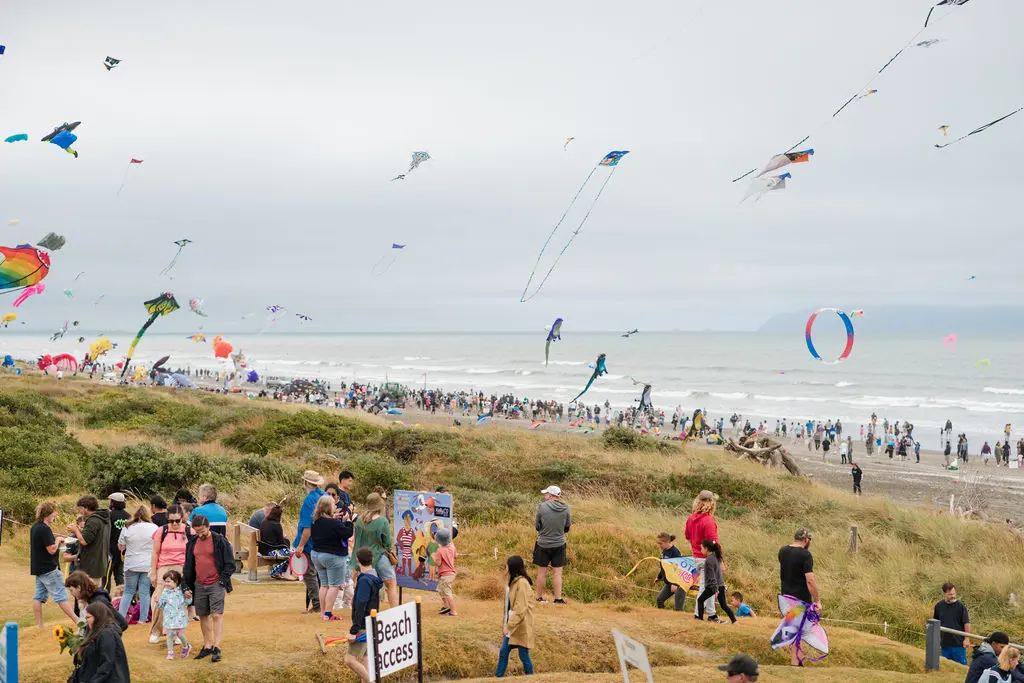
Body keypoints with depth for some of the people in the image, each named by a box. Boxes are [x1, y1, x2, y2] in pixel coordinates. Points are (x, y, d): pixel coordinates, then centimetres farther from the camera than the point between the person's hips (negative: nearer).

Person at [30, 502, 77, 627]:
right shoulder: (45, 529, -19)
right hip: (49, 569, -10)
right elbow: (51, 549, -22)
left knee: (39, 597, 9)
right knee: (61, 595, -7)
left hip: (38, 568, 10)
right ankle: (77, 621, -5)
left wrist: (55, 539, 9)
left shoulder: (34, 528, 11)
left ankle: (39, 625, 12)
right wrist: (58, 540, -4)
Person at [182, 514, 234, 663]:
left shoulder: (219, 541, -5)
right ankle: (207, 646, 20)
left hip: (216, 584, -5)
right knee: (203, 616, 11)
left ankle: (216, 648, -10)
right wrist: (186, 586, 10)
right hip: (199, 586, 5)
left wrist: (223, 582, -10)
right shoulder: (192, 543, 10)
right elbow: (188, 566, 16)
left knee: (217, 615, -10)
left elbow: (230, 563, -3)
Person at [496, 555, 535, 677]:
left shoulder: (522, 583, -20)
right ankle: (498, 677, 20)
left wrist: (509, 625, -22)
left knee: (523, 656, 1)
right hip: (512, 624, 9)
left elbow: (520, 609, -23)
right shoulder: (514, 581, 10)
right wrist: (506, 623, 13)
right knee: (503, 652, 12)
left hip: (521, 626, -9)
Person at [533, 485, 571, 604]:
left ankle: (539, 597, 19)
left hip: (543, 544, -1)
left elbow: (537, 526, -4)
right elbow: (567, 529, 3)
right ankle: (558, 598, 8)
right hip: (559, 544, 1)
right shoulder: (566, 509, -7)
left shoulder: (542, 507, -15)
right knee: (557, 573, 8)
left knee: (542, 573, 10)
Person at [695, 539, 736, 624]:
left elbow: (711, 576, -18)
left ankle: (700, 617, 11)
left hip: (712, 586, -8)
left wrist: (715, 589, -19)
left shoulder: (708, 560, -16)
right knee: (724, 605, 8)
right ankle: (734, 620, 1)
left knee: (700, 600, 10)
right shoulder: (716, 557, 10)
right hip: (721, 585, 8)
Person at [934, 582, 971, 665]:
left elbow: (967, 623, -6)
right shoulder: (939, 606, 3)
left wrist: (967, 639, -12)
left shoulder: (960, 606, -7)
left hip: (958, 643, -4)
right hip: (944, 643, 4)